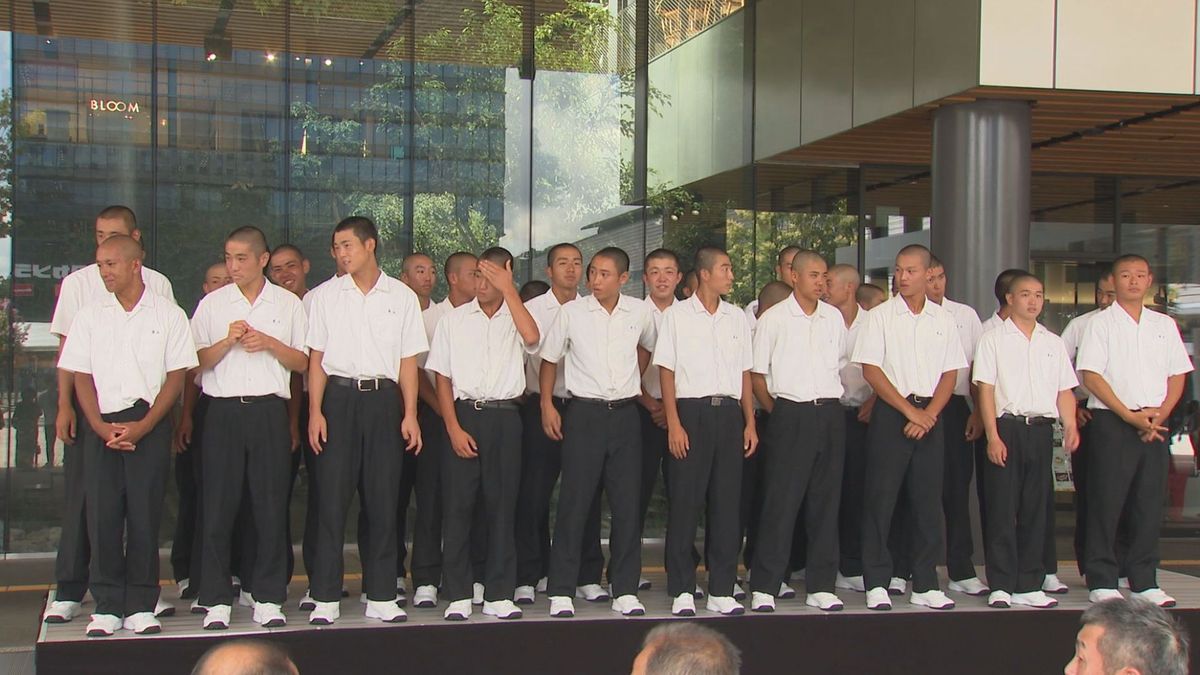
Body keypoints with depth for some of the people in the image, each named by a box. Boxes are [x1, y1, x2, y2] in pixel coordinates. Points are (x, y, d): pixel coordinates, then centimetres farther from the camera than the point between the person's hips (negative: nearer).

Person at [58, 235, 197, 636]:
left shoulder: (168, 315, 4)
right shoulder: (89, 317, 11)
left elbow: (177, 376, 1)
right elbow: (81, 376, 8)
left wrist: (142, 426, -9)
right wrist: (100, 426, -7)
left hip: (150, 424, -2)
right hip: (102, 425, 2)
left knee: (145, 514, -1)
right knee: (102, 513, -1)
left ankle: (142, 606, 7)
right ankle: (106, 607, 8)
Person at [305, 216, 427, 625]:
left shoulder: (401, 297, 8)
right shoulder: (327, 297, 9)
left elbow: (408, 361, 8)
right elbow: (317, 358, 7)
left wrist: (410, 415, 1)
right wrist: (315, 411, -3)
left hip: (383, 397, 0)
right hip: (339, 396, 0)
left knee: (384, 498, 2)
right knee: (332, 496, -3)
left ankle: (381, 596, 9)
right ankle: (325, 598, 3)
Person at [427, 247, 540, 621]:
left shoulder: (516, 319, 9)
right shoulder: (453, 320, 9)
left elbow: (532, 338, -16)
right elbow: (442, 378, 5)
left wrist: (509, 289, -11)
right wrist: (453, 428, -6)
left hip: (504, 417, 0)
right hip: (462, 414, 0)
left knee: (502, 506, 2)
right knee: (458, 505, -1)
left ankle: (499, 594, 9)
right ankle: (458, 596, 6)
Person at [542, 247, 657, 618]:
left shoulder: (640, 313, 2)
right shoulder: (571, 312, -2)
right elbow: (549, 358, 7)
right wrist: (547, 405, 1)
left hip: (625, 414, 2)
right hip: (584, 413, -2)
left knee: (627, 504, 4)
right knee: (574, 503, -3)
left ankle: (625, 590, 12)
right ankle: (561, 591, 4)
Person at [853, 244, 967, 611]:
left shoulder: (944, 320, 9)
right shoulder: (880, 316, 0)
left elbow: (950, 374, 8)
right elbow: (871, 370, -6)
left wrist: (928, 414, -6)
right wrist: (909, 411, -10)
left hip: (930, 416, 3)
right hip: (890, 414, -3)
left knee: (928, 501, 4)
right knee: (881, 499, -3)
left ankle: (925, 585, 12)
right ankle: (877, 584, 3)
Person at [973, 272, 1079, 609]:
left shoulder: (1053, 343, 15)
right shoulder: (993, 340, 3)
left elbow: (1064, 390, 14)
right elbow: (985, 389, -3)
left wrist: (1071, 426, -3)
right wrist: (993, 436, -12)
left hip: (1041, 428, 4)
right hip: (1006, 427, -4)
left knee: (1036, 507, 5)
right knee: (1002, 508, -4)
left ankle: (1029, 585, 11)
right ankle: (1001, 585, 1)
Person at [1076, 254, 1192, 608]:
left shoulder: (1164, 324, 14)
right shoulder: (1100, 324, 0)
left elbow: (1177, 375, 13)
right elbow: (1091, 376, -7)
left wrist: (1160, 413, -4)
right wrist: (1130, 416, -13)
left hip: (1155, 423, 4)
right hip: (1111, 422, -4)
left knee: (1150, 503, 5)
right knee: (1106, 503, -3)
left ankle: (1145, 581, 13)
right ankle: (1102, 581, 4)